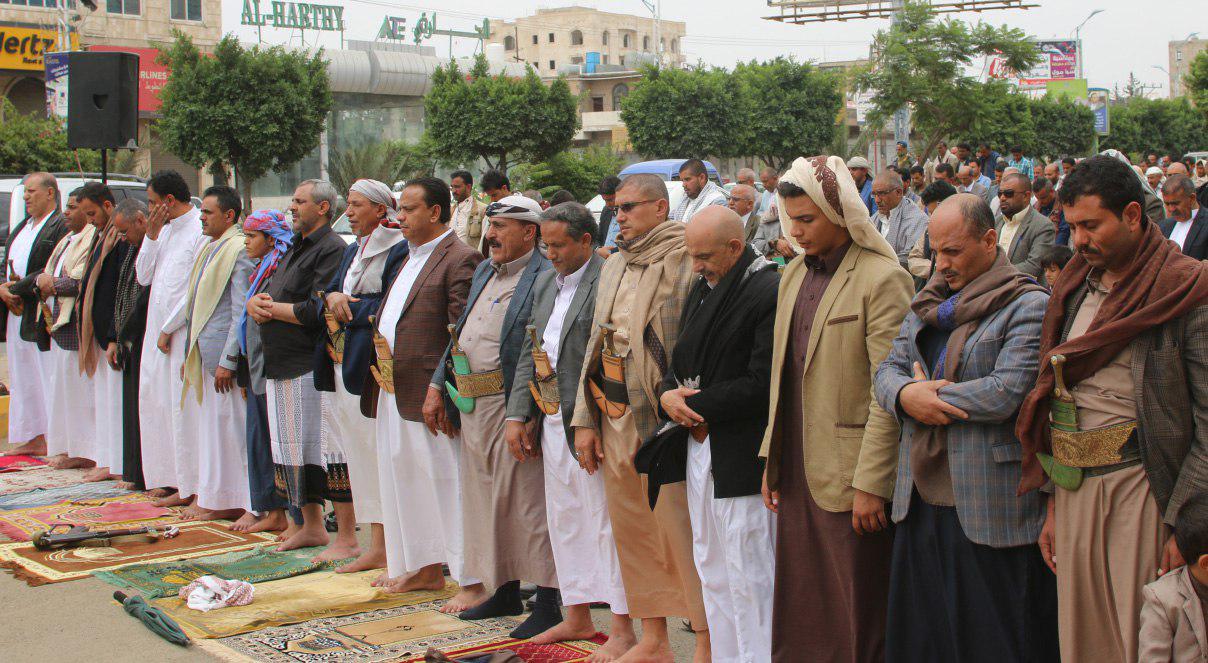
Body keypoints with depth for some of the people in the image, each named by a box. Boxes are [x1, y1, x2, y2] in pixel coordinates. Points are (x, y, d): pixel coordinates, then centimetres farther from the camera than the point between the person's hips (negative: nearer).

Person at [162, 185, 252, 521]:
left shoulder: (239, 251, -13)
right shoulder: (209, 248, 15)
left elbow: (241, 310, -16)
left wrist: (228, 360, -18)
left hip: (220, 350, -9)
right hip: (200, 351, 9)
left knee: (222, 424, -3)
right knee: (205, 422, 12)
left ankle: (227, 501, 5)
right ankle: (208, 493, 20)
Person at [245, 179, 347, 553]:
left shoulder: (332, 249, -11)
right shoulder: (293, 248, 20)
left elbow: (316, 311, -20)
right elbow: (262, 293, 21)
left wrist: (272, 307, -8)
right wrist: (255, 303, -3)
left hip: (311, 367, -10)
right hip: (280, 365, 10)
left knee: (325, 449, -7)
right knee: (294, 448, 14)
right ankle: (310, 526, 26)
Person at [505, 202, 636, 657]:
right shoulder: (545, 282, 14)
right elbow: (530, 352, 17)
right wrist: (518, 415, 10)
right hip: (551, 423, 9)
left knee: (604, 521, -2)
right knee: (564, 520, 16)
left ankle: (622, 628, 7)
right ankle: (578, 616, 29)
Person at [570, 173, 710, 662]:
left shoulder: (684, 263, -10)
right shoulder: (614, 269, 16)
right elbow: (596, 343, 16)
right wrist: (586, 419, 12)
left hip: (663, 416, -8)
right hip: (614, 416, 8)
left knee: (678, 527, -6)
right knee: (631, 529, 13)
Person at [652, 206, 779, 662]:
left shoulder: (769, 293, -14)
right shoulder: (702, 289, 15)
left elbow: (761, 384, -19)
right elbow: (683, 358, 19)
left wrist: (698, 405, -13)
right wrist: (668, 394, -3)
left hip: (740, 457, -9)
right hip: (700, 447, 9)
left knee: (746, 578, -4)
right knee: (711, 571, 15)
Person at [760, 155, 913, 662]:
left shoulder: (883, 279, -12)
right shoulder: (795, 275, 13)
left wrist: (871, 484, -17)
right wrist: (770, 458, 13)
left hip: (849, 479, -7)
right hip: (796, 474, 7)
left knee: (855, 618, 3)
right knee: (799, 617, 13)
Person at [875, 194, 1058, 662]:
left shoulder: (1028, 306, -8)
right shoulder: (928, 303, 15)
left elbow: (1007, 392, -19)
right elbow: (887, 371, 11)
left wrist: (925, 393, -9)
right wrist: (906, 395, -13)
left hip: (990, 510, -7)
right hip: (921, 499, 7)